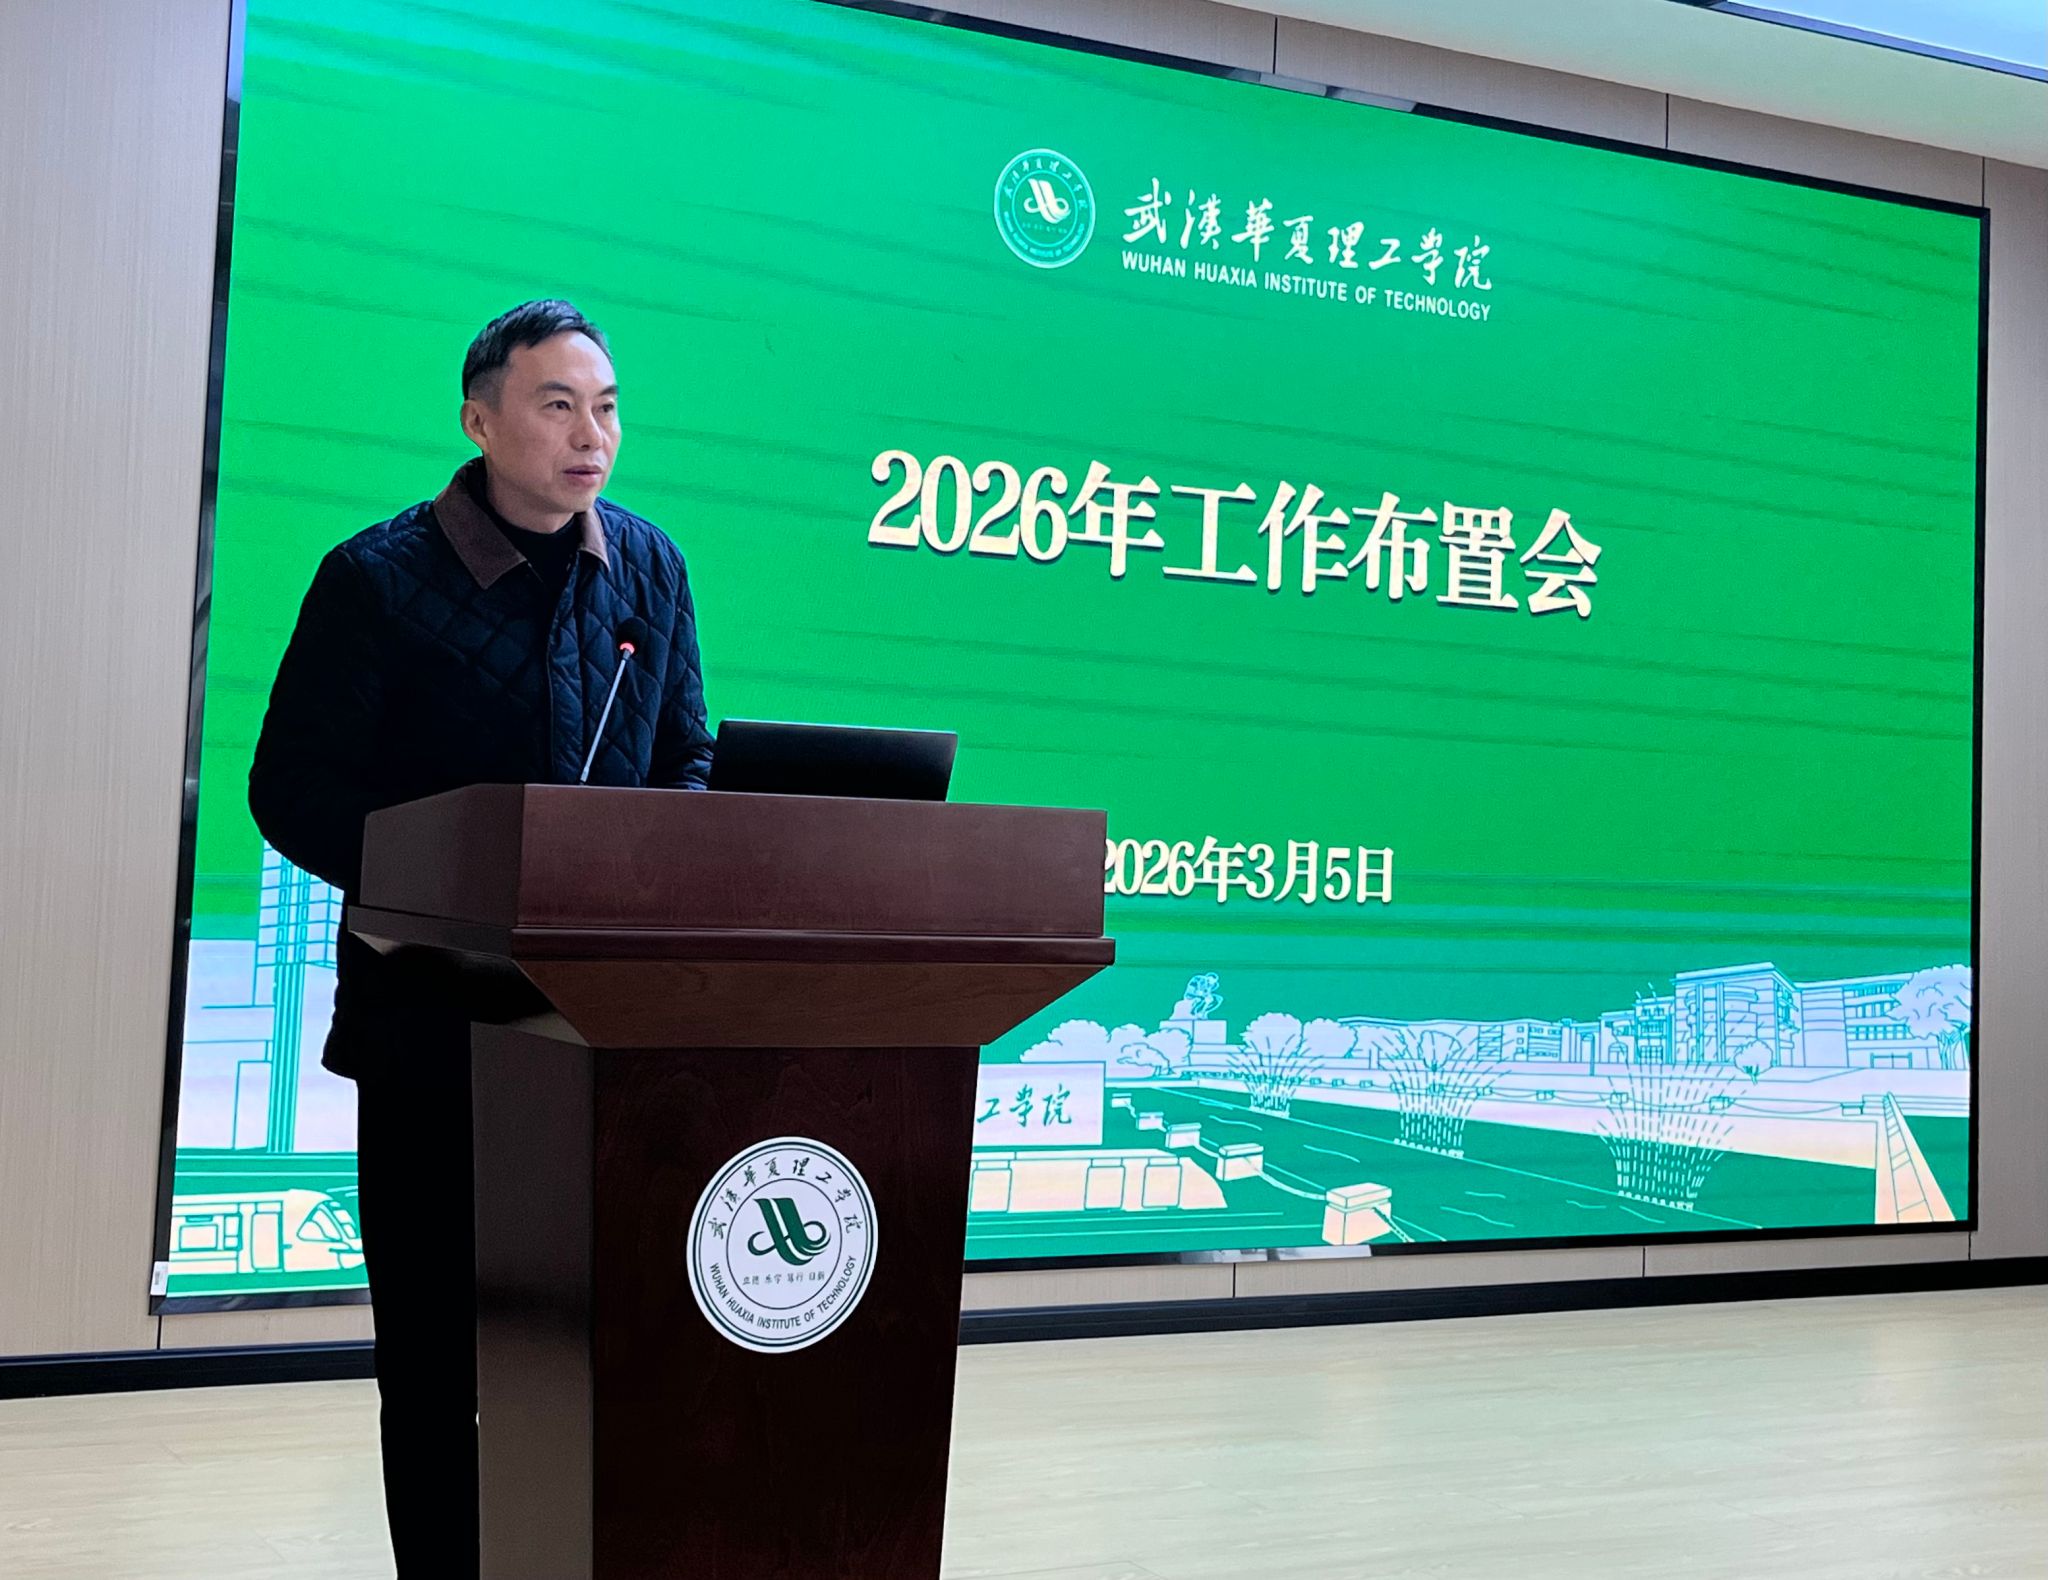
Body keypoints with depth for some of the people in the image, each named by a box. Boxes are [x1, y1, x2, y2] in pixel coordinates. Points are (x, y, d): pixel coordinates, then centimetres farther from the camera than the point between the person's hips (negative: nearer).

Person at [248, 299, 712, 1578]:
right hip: (434, 1007, -3)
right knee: (435, 1342, 7)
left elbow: (688, 764, 14)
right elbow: (293, 789, -6)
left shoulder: (650, 569, 8)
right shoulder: (379, 579, -5)